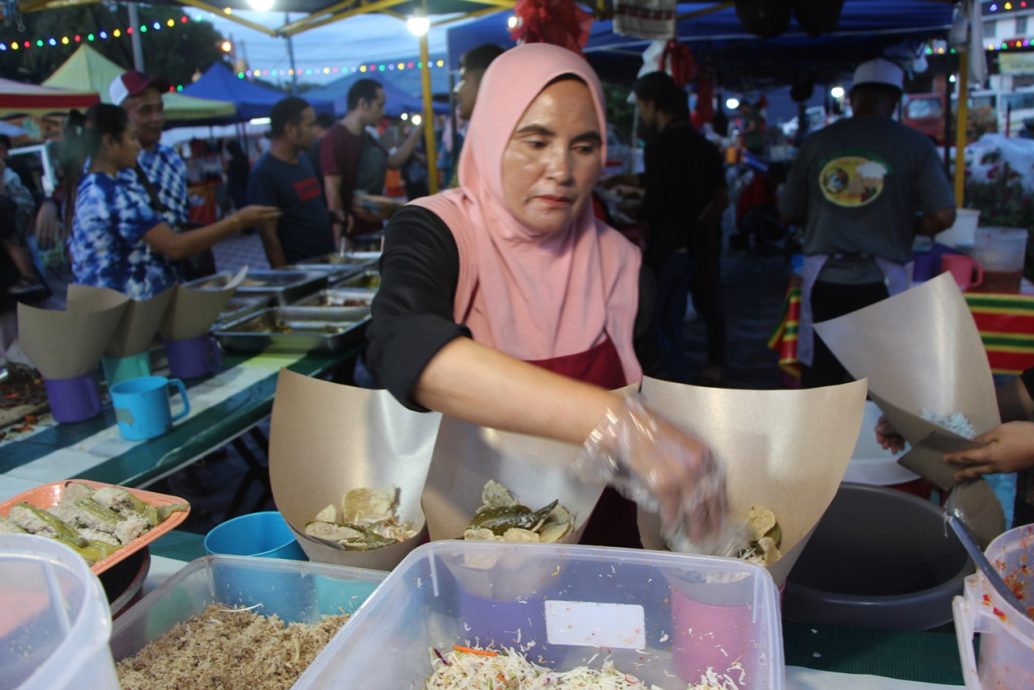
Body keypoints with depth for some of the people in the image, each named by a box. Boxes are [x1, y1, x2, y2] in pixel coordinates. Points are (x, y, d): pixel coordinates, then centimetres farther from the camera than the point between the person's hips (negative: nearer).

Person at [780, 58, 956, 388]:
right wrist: (904, 228, 11)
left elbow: (789, 213, 9)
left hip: (824, 278, 2)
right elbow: (943, 216, -8)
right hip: (881, 280, -2)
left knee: (819, 378, 11)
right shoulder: (914, 145, -3)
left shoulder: (817, 142, 3)